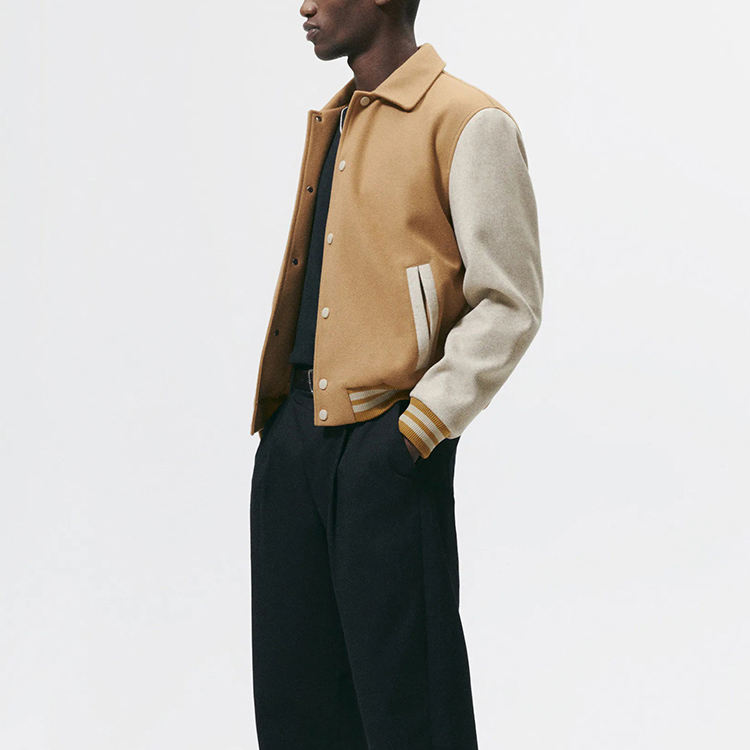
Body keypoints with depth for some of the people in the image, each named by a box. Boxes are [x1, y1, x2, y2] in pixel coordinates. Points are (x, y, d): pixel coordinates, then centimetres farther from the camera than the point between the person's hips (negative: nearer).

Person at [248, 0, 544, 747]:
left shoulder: (467, 123, -6)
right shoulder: (331, 124, 19)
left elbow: (509, 304, -9)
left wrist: (418, 427, -15)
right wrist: (279, 411, 13)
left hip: (384, 440, -8)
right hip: (294, 432, 8)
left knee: (402, 688, 0)